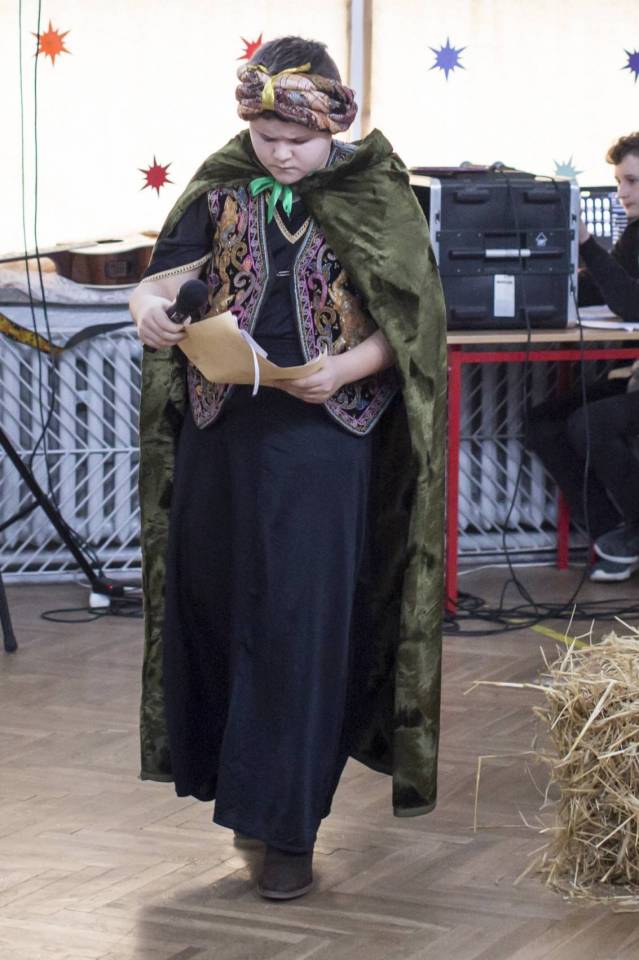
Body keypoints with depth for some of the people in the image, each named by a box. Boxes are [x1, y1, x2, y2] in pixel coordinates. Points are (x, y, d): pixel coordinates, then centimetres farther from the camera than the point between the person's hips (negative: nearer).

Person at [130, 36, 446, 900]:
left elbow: (406, 324, -3)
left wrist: (346, 370, -21)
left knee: (300, 621, -3)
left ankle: (287, 825, 4)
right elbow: (168, 276, -4)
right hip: (223, 432, 3)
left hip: (320, 438, -3)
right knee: (214, 607, 10)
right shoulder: (222, 192, 3)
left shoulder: (373, 201, -3)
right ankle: (226, 769, 32)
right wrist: (149, 305, -28)